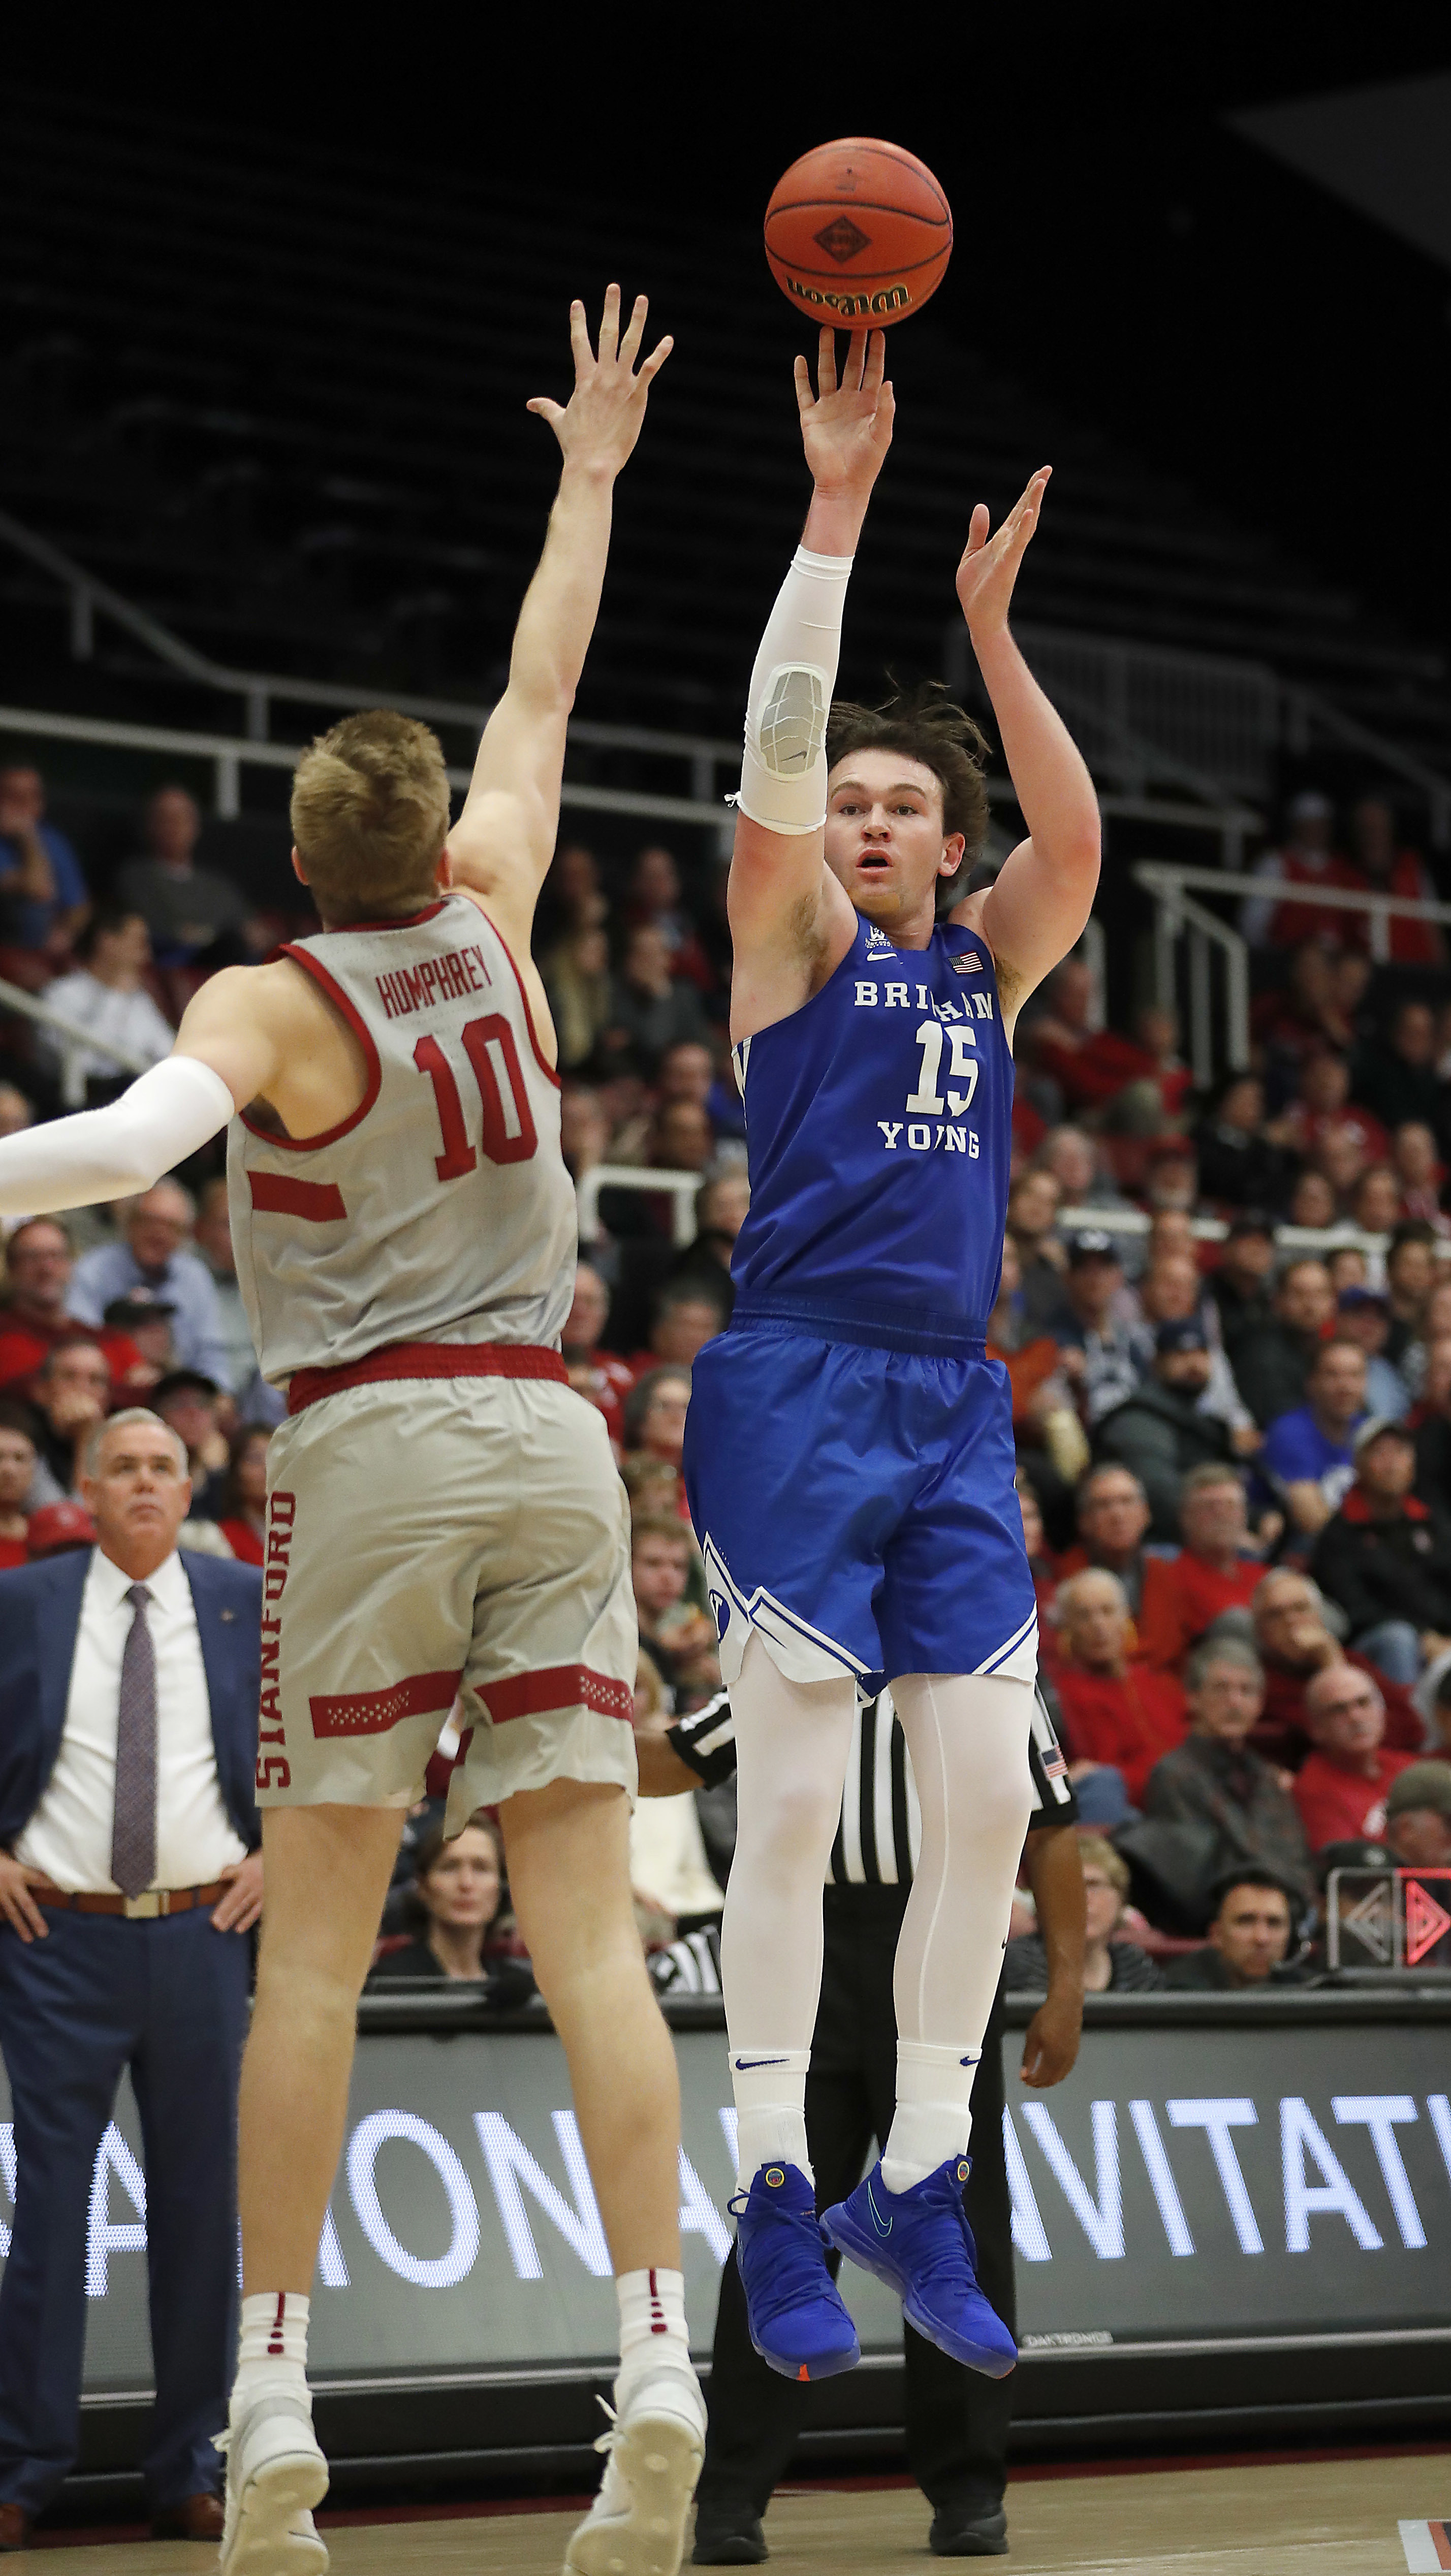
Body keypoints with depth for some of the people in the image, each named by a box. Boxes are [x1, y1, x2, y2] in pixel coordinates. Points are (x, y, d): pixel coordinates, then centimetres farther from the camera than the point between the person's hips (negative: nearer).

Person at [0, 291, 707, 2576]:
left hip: (371, 1446, -4)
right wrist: (590, 474, 33)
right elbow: (541, 697, 23)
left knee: (314, 1949, 0)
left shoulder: (271, 1001, -5)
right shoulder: (490, 925, 8)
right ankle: (661, 2358, -13)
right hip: (548, 1436, 4)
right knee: (590, 1934, -2)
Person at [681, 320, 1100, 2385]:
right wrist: (835, 518, -17)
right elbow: (773, 756, -12)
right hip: (801, 1383, -5)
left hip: (957, 1400, 5)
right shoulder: (794, 935, 4)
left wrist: (990, 633, -12)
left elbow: (1077, 836, -3)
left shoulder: (989, 961, 15)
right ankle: (778, 2199, -2)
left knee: (986, 1801, 0)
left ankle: (920, 2189, 9)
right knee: (793, 1799, -7)